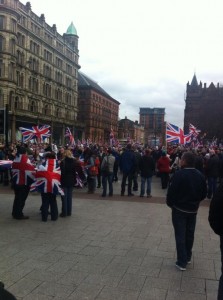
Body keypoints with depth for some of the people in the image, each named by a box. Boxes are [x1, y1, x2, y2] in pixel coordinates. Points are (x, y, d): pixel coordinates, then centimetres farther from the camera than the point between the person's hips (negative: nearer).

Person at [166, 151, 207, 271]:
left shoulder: (179, 174, -21)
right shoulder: (200, 175, -1)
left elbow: (171, 192, -19)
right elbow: (204, 193, 6)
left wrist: (170, 204, -1)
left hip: (179, 209, -6)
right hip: (193, 209, 6)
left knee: (180, 235, 3)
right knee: (190, 234, 18)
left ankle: (182, 262, 6)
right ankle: (188, 257, 33)